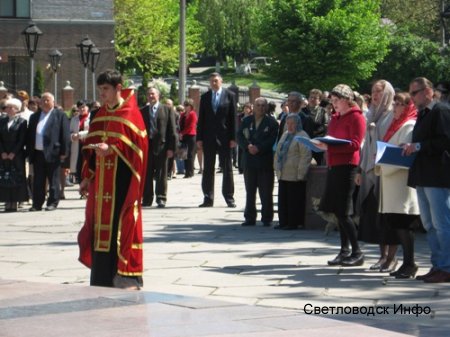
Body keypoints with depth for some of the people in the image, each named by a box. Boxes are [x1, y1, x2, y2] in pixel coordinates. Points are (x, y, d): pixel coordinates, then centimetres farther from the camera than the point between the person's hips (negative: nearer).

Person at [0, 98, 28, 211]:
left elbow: (22, 139, -7)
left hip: (17, 155, -4)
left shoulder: (22, 122, -1)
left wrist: (13, 153, -12)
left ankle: (15, 203, 0)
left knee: (16, 178, -3)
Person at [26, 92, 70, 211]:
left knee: (53, 180, 2)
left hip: (52, 153, -5)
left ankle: (53, 203, 8)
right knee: (38, 181, 7)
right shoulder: (34, 117, 16)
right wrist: (29, 152, 8)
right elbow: (29, 135, 15)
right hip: (37, 153, 5)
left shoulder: (60, 115, 1)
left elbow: (65, 135, -4)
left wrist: (64, 152, -9)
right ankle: (37, 204, 11)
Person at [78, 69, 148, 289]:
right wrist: (87, 176, 10)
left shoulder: (130, 114, -5)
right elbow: (91, 147, 15)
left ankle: (127, 277, 0)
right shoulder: (100, 115, 14)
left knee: (121, 226, -6)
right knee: (101, 226, 6)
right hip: (101, 180, 6)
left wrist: (111, 148, -22)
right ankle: (102, 277, 11)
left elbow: (136, 144, -12)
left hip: (121, 179, -6)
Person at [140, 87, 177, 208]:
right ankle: (147, 199, 10)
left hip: (161, 145, -3)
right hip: (146, 145, 3)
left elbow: (172, 130, 0)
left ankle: (161, 198, 5)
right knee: (147, 174, 4)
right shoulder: (142, 111, 12)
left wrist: (171, 148, -7)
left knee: (161, 174, 0)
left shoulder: (167, 110, 4)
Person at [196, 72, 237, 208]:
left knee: (227, 168, 2)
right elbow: (201, 119, 8)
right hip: (208, 137, 2)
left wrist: (233, 138, -7)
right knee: (208, 169, 4)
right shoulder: (205, 97, 9)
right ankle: (208, 198, 8)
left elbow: (233, 117, -1)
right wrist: (199, 138, 1)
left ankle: (229, 198, 7)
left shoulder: (230, 95, 2)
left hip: (224, 137, -2)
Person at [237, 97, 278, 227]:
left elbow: (273, 139, -10)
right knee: (250, 191, 8)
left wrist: (258, 148, -18)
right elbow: (240, 136, 3)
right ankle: (250, 218, 14)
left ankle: (267, 218, 7)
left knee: (266, 192, 0)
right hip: (249, 161, 4)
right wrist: (248, 146, -15)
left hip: (265, 161, -4)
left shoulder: (271, 122, -1)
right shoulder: (247, 121, 10)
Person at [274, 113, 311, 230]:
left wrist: (301, 174, -18)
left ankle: (293, 223, 2)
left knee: (294, 201, -3)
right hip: (283, 175, 8)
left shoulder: (302, 136, -9)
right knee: (283, 200, 10)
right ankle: (283, 222, 16)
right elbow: (278, 153, 24)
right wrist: (277, 169, 16)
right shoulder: (285, 135, 18)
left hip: (295, 176, -8)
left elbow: (306, 156, -15)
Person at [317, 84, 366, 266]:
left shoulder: (356, 117, -8)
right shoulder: (336, 117, 19)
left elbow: (355, 144, -17)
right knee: (338, 212, 8)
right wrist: (323, 144, 7)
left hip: (347, 166, -9)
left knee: (343, 212, -10)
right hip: (334, 165, 9)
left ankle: (357, 253, -4)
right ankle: (344, 251, 14)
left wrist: (329, 147, -24)